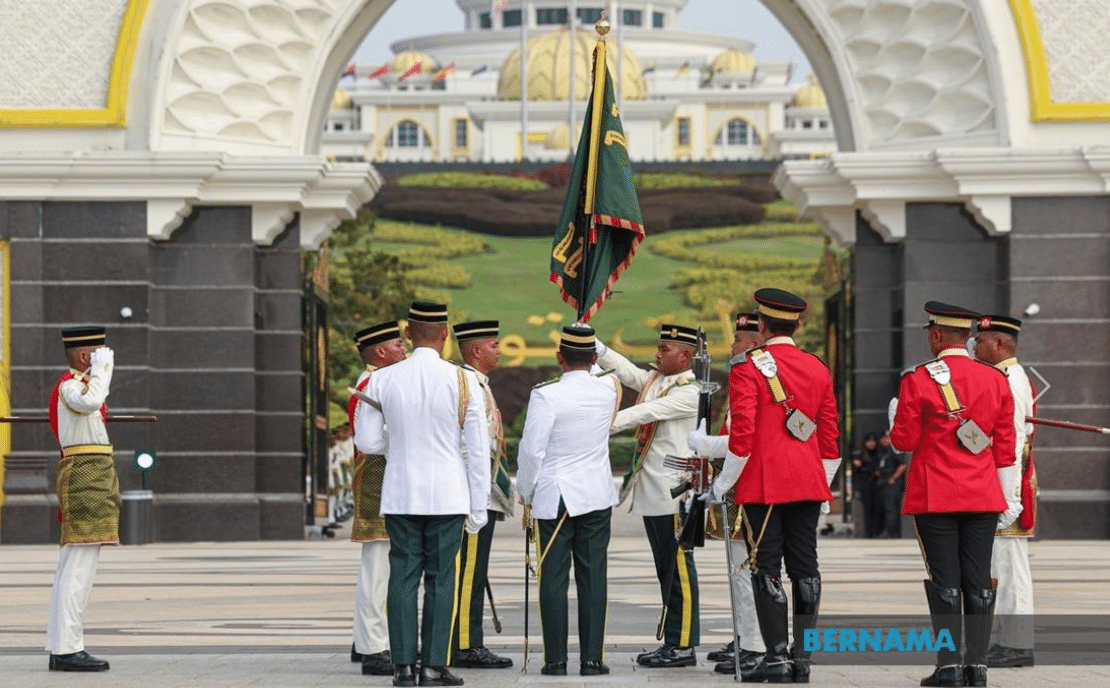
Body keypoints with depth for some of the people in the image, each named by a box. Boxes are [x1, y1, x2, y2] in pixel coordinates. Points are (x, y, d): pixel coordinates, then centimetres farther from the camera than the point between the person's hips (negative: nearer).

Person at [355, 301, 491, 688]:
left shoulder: (381, 381, -2)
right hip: (447, 496, -1)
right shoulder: (463, 381, -6)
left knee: (403, 577, 5)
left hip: (400, 495, 1)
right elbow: (477, 449, -3)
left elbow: (366, 442, 2)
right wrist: (478, 507, 3)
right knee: (440, 579, 4)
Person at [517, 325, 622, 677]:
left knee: (553, 578, 2)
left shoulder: (545, 395, -13)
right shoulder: (608, 390, -1)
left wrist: (526, 493, 3)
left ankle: (555, 659, 2)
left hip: (554, 498, -3)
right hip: (597, 496, 3)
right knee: (593, 577, 4)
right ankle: (592, 658, 3)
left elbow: (531, 449, -11)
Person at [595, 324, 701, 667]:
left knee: (678, 568, -5)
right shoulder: (653, 380, 14)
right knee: (665, 570, 12)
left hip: (674, 492, -9)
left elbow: (648, 412, -19)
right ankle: (672, 642, 17)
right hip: (650, 491, 9)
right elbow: (624, 369, 7)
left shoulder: (689, 393, -12)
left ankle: (683, 646, -2)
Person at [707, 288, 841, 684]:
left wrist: (724, 483, -4)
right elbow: (830, 435, 12)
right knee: (805, 568, 5)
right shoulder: (818, 369, 10)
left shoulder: (748, 368, -8)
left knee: (767, 567, -2)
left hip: (763, 484, -5)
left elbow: (742, 432, -14)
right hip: (808, 484, 5)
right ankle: (802, 658, 6)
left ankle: (777, 656, -4)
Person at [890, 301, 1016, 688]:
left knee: (945, 582, -1)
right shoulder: (996, 380, 5)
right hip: (983, 497, 3)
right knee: (978, 582, 5)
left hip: (934, 497, -3)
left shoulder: (918, 380, -8)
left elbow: (904, 441, -6)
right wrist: (1005, 497, 14)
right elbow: (1005, 446, 7)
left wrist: (896, 418, 15)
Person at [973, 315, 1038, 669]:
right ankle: (1008, 641, 15)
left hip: (1006, 489, -11)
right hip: (996, 492, 11)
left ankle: (1017, 646, -7)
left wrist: (1007, 498, -23)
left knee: (1009, 566, -8)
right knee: (1001, 568, 11)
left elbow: (1012, 442, -20)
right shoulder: (1007, 379, 18)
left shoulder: (1010, 381, -15)